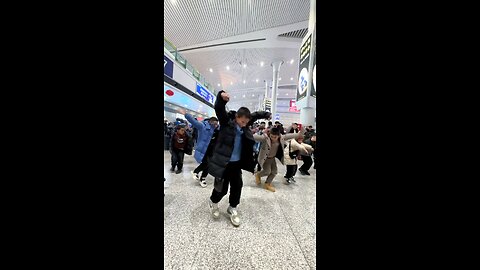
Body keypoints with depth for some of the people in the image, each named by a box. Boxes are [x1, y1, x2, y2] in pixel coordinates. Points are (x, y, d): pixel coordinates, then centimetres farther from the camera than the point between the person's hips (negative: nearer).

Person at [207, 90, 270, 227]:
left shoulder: (244, 125, 4)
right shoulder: (226, 121, -11)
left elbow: (254, 116, 19)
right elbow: (218, 109, -25)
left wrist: (266, 114, 19)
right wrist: (221, 97, -42)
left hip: (237, 163, 6)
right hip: (223, 162, -5)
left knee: (237, 186, 12)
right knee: (222, 188, 5)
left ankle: (232, 208, 34)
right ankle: (213, 202, 37)